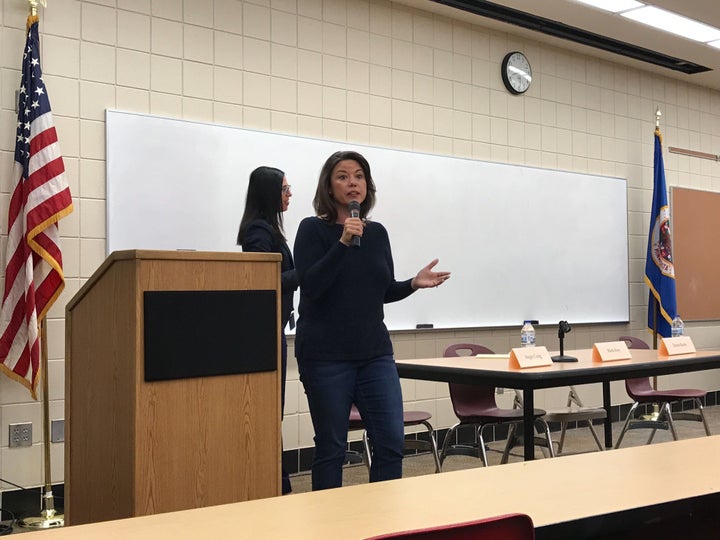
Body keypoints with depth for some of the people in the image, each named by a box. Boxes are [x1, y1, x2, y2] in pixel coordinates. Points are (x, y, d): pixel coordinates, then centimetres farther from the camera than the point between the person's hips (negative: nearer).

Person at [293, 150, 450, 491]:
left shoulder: (378, 233, 10)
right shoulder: (313, 229, -4)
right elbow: (310, 286, -17)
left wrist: (413, 284, 0)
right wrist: (343, 243, -24)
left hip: (375, 353, 5)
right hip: (326, 356, -4)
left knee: (391, 442, 0)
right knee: (331, 447, 3)